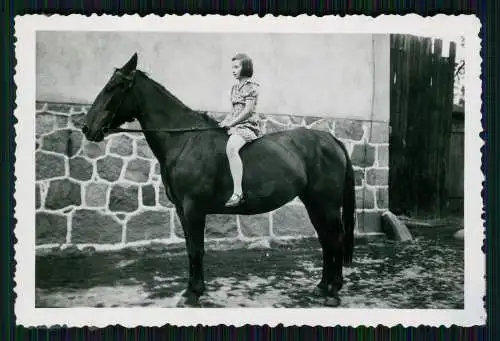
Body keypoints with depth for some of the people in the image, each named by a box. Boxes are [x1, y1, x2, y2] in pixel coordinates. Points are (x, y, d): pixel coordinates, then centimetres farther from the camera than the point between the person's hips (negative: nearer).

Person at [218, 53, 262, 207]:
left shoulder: (252, 86, -4)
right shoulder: (234, 87, 20)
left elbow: (248, 111, -13)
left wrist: (230, 123, -15)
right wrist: (224, 122, 7)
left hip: (247, 125, -10)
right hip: (233, 126, 10)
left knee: (230, 148, -37)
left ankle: (238, 193, -43)